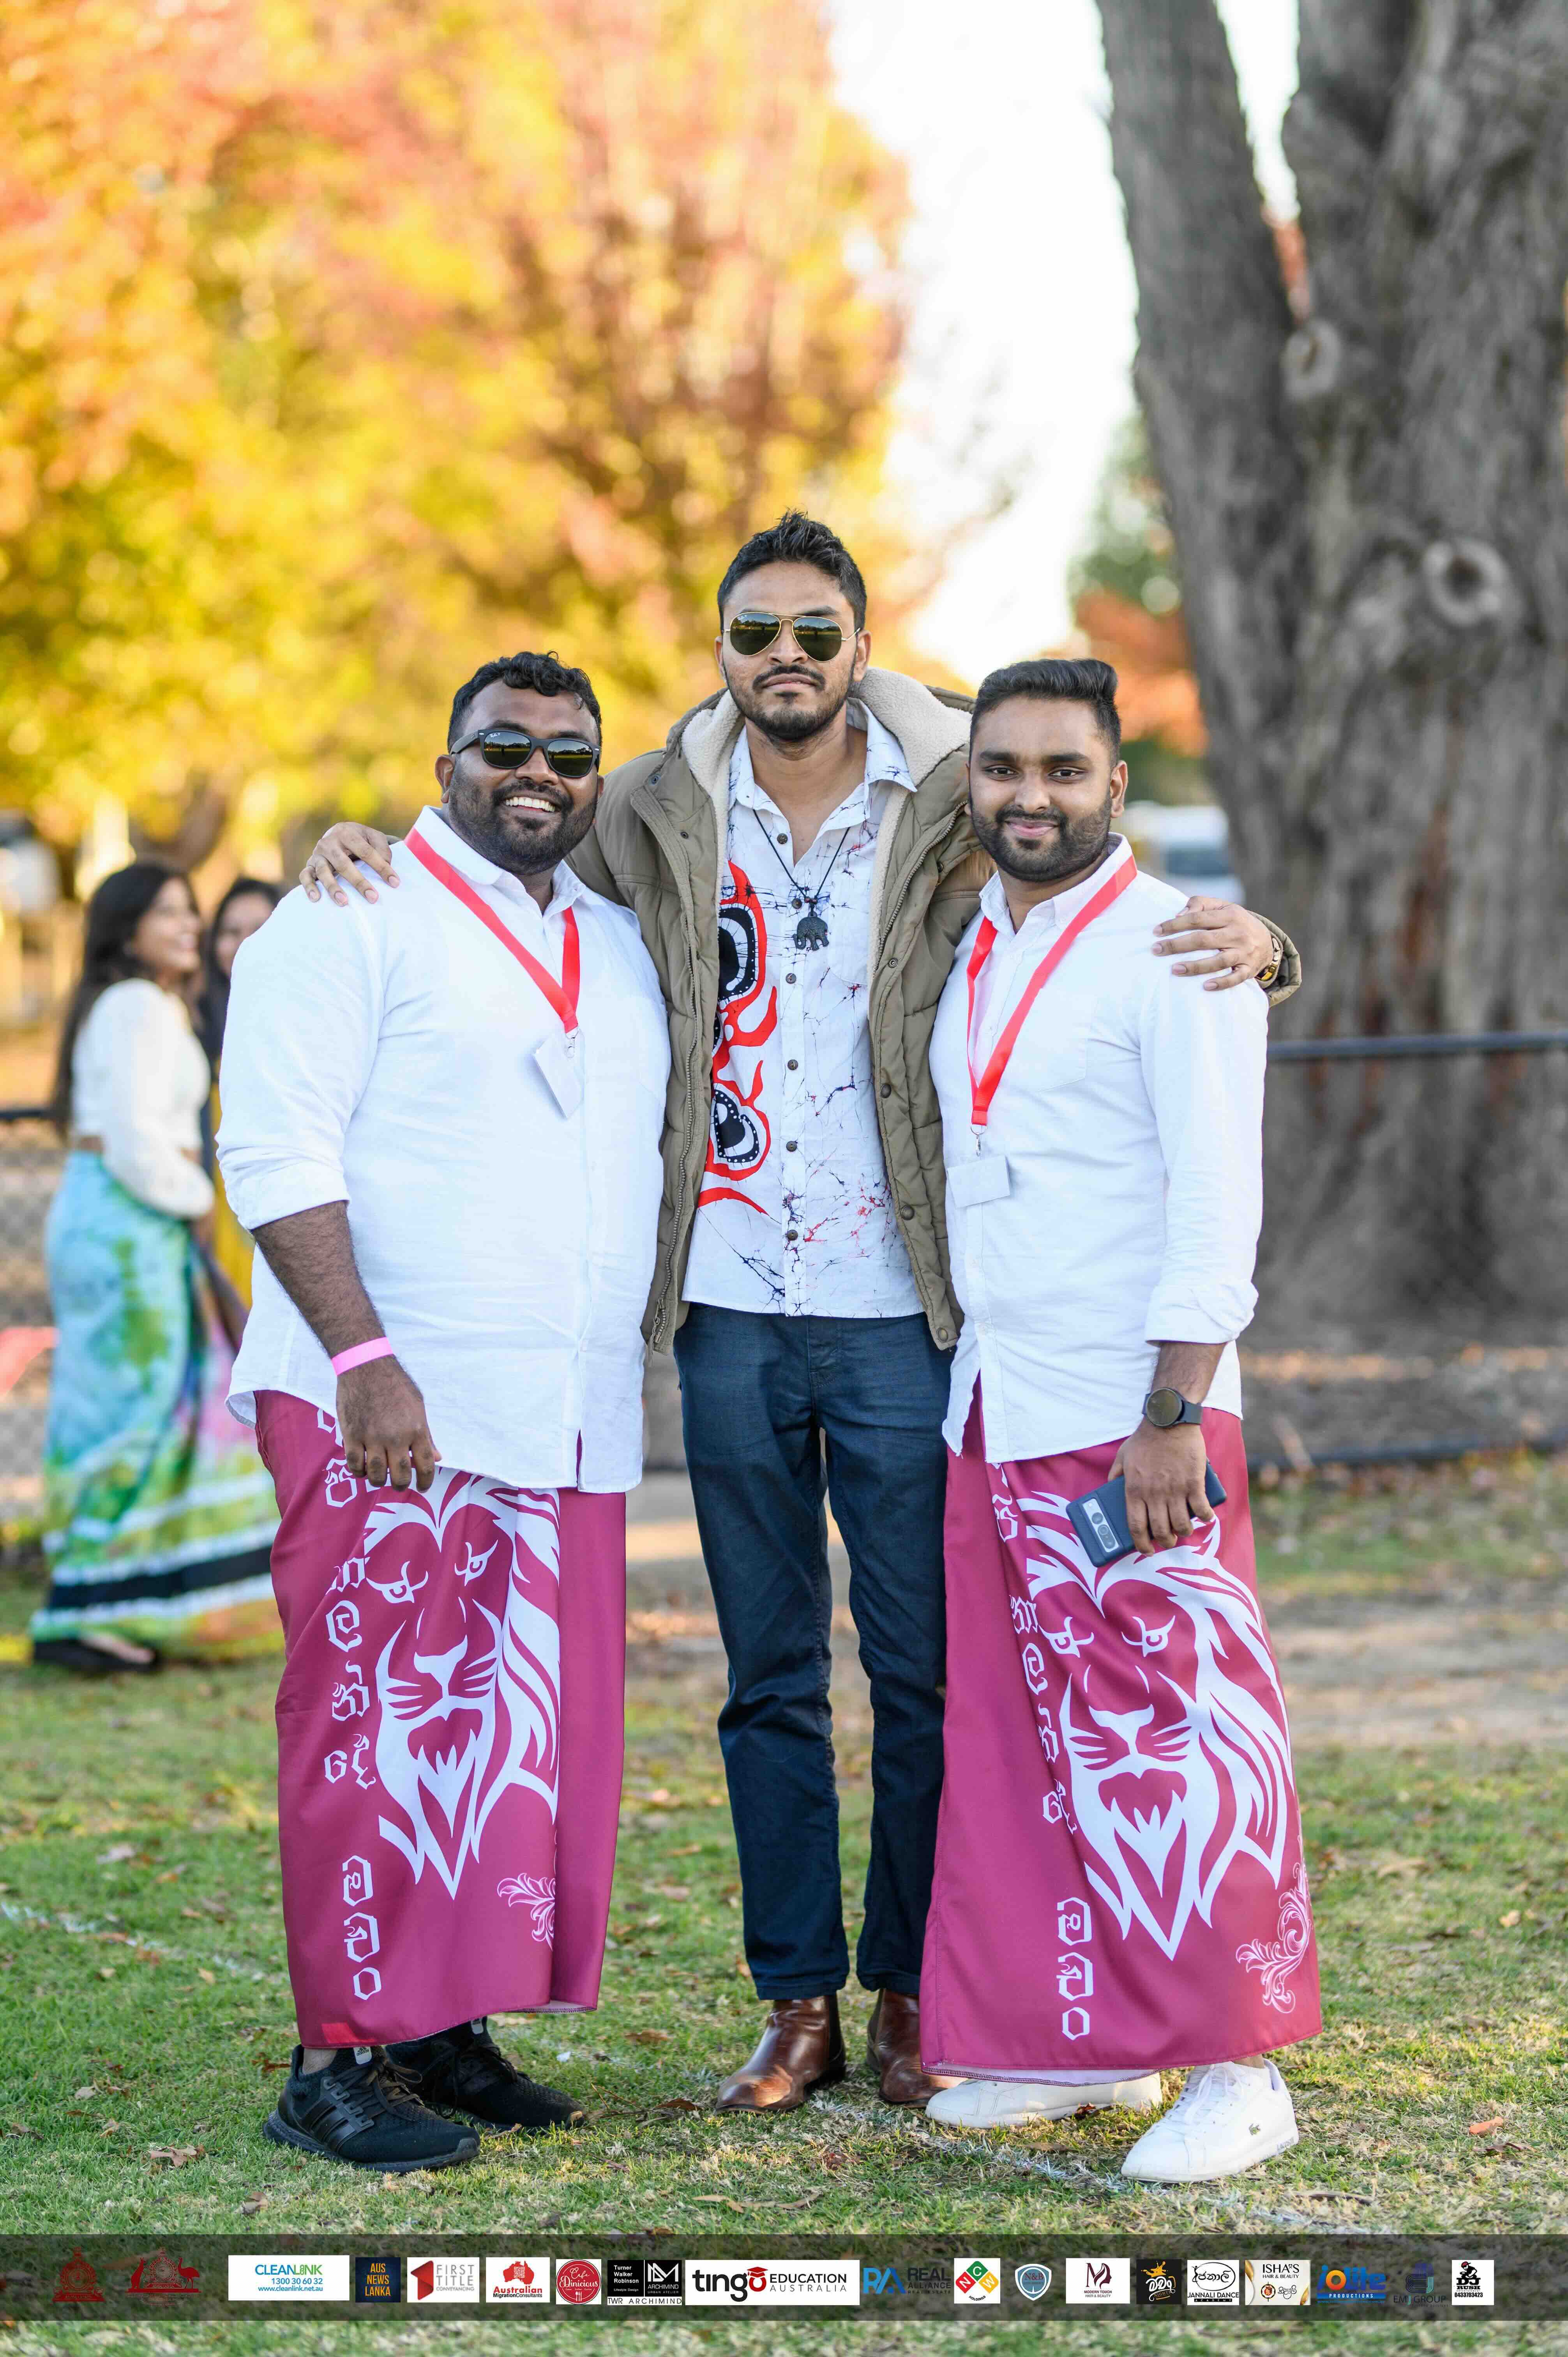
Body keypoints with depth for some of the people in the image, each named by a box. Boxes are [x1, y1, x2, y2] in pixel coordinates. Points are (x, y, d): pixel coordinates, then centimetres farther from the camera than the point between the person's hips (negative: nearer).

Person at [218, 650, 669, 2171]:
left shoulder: (619, 949, 19)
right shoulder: (355, 919, -3)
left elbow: (650, 1164, 27)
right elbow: (277, 1153, -11)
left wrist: (625, 1373, 16)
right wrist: (365, 1359, -20)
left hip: (566, 1424, 7)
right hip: (385, 1411, -7)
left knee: (531, 1733, 7)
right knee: (381, 1721, -7)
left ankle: (445, 2024, 16)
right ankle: (337, 2058, -2)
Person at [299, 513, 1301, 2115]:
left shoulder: (955, 807, -1)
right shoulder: (659, 815, 5)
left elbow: (1131, 929, 4)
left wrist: (1251, 942, -19)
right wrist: (367, 845, 1)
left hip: (901, 1313, -2)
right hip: (730, 1311, 2)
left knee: (923, 1669, 3)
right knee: (769, 1672, 8)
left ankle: (911, 1996, 14)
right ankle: (796, 2004, 16)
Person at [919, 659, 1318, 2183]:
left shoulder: (1169, 948, -8)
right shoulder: (971, 957, 15)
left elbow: (1215, 1199, -14)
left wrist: (1172, 1415, -20)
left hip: (1130, 1423, -7)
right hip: (994, 1420, 8)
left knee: (1170, 1738, -7)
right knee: (1029, 1741, 9)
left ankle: (1235, 2071, -2)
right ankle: (1081, 2041, 18)